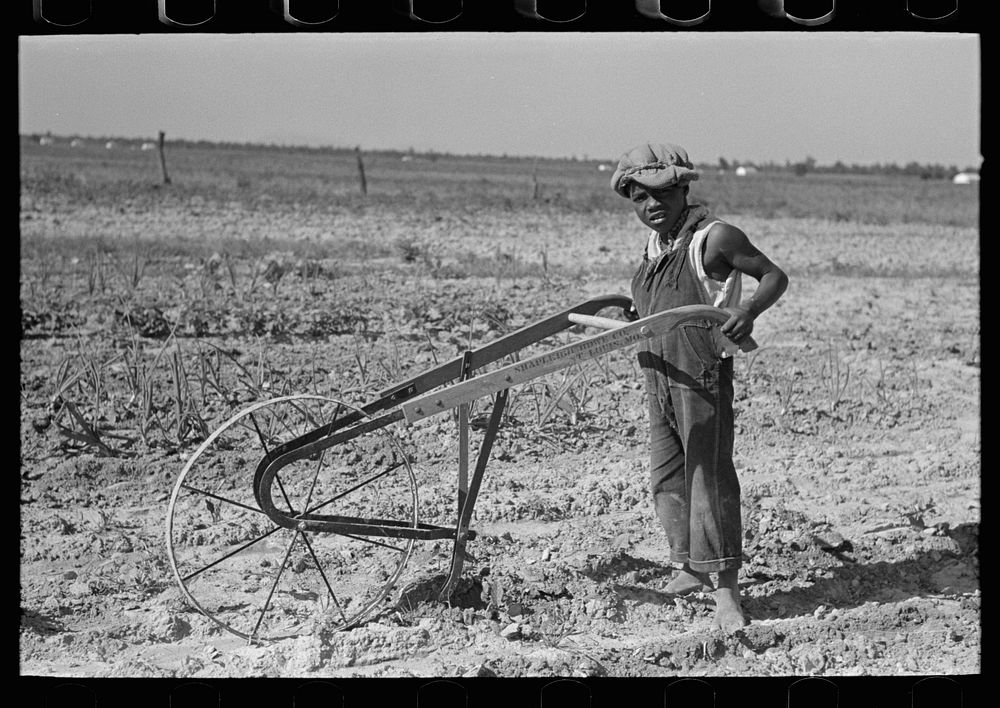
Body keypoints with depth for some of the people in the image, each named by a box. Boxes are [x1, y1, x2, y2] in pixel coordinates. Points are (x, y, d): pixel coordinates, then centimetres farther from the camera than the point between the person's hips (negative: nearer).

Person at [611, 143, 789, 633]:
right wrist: (633, 316, 19)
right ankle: (688, 569, 27)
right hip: (659, 376, 8)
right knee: (667, 477, 13)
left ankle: (725, 591, -12)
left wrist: (748, 310, -26)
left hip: (703, 375, -8)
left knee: (709, 474, -12)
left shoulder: (714, 237, -10)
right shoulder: (653, 246, 13)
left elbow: (774, 275, -10)